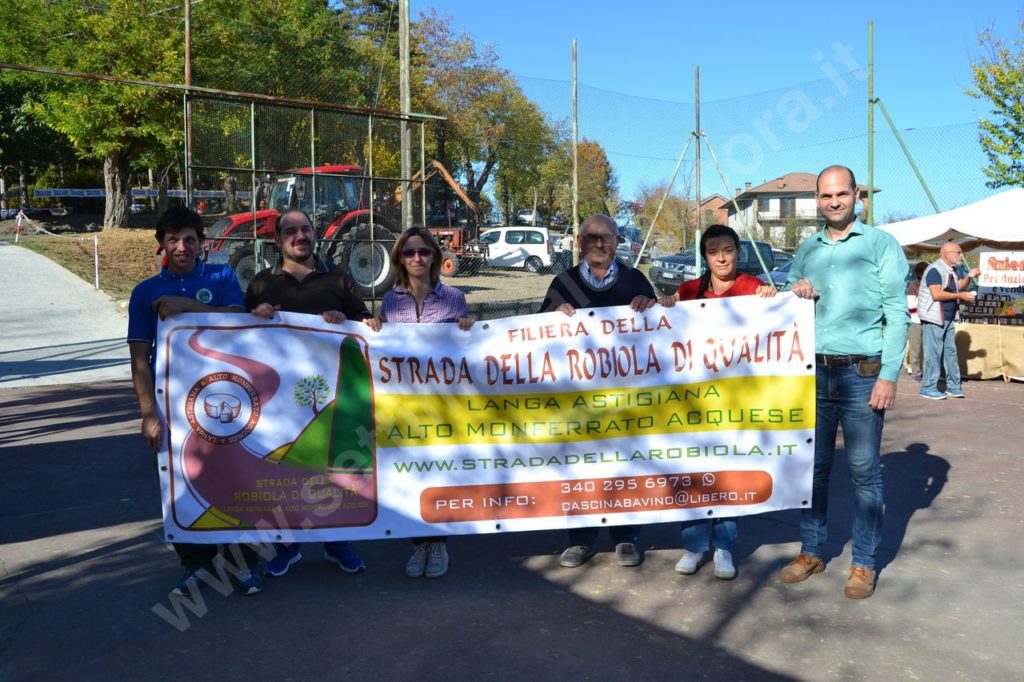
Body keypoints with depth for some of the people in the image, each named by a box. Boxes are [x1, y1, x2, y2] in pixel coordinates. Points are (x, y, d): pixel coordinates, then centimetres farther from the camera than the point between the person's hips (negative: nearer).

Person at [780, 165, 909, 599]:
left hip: (862, 373, -4)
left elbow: (898, 315, -5)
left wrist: (889, 376, -12)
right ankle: (811, 552, 22)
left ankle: (864, 563, 13)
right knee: (813, 466, 10)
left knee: (863, 470, 1)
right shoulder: (807, 250, 13)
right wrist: (795, 295, -5)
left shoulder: (882, 245, 0)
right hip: (814, 372, 4)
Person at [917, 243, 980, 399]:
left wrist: (969, 277, 6)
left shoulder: (951, 270, 14)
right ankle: (928, 388, 0)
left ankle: (953, 386, 20)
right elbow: (936, 294, -24)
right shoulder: (935, 270, -16)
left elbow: (957, 287, 22)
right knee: (933, 353, -6)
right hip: (934, 318, -10)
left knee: (951, 352, 12)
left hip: (948, 319, 10)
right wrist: (961, 296, -18)